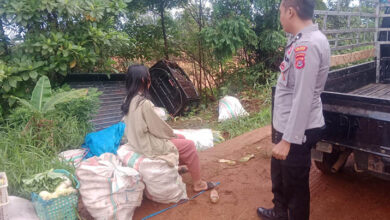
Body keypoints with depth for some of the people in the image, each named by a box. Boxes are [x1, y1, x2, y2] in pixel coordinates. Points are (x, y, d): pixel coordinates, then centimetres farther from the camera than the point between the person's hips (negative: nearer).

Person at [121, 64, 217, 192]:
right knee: (189, 145, 2)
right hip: (149, 145, -9)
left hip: (139, 141, 9)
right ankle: (198, 184, 13)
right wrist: (172, 134, 0)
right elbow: (158, 126, -19)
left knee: (181, 138, 21)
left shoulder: (129, 100, 2)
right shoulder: (144, 103, -27)